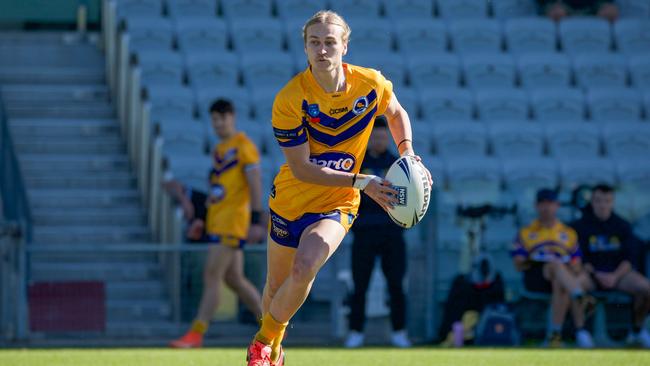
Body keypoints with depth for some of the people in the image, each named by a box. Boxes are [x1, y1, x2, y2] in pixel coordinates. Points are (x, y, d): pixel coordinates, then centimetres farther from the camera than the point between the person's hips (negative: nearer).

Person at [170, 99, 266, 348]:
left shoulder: (243, 146, -8)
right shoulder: (219, 150, 18)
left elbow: (255, 184, -13)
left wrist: (256, 220, -19)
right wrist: (203, 219, 21)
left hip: (232, 221, -9)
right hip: (217, 221, 9)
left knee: (211, 275, -12)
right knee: (234, 279, 10)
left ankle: (196, 334, -12)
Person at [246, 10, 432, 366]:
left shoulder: (372, 83, -13)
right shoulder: (289, 99, -21)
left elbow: (396, 113, 13)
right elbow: (301, 168, -20)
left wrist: (407, 152, -6)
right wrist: (361, 182, -29)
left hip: (337, 204, 0)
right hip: (290, 199, 0)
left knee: (304, 269, -25)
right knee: (276, 286, 12)